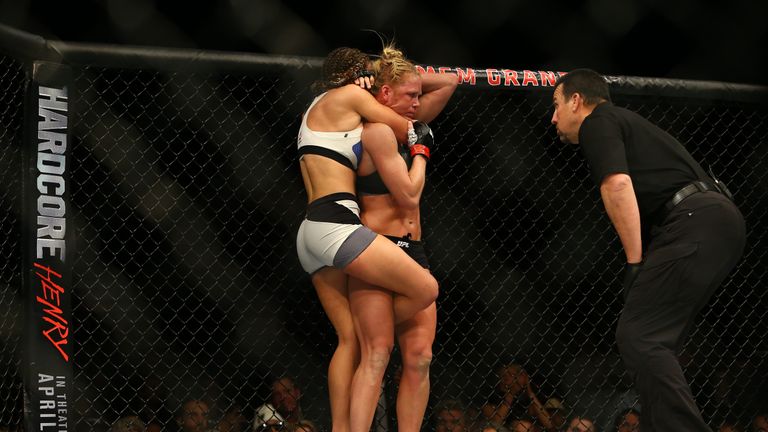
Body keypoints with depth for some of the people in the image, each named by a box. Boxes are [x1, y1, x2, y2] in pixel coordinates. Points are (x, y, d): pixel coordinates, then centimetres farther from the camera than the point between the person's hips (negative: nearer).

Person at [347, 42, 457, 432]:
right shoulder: (377, 131, -10)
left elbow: (449, 82, 25)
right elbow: (409, 196, -14)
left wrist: (406, 78, 13)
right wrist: (420, 154, 2)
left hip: (412, 251, 9)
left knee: (419, 357, -1)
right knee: (377, 354, -17)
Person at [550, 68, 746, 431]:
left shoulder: (597, 123, 4)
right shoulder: (625, 122, 32)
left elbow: (618, 185, -13)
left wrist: (635, 262, -12)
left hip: (695, 223, -10)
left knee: (638, 337, -13)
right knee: (654, 341, 13)